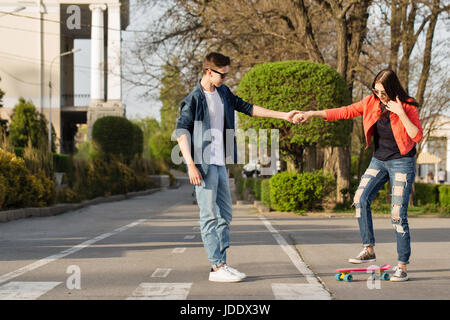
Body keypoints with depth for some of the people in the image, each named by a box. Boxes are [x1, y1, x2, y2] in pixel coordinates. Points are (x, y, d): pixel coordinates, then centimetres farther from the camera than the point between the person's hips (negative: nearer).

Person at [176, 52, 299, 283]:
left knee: (225, 215, 11)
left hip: (219, 163, 9)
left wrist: (282, 116, 19)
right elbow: (181, 132, -16)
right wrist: (191, 165, -24)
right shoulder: (194, 99, -11)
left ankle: (222, 263, 17)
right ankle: (217, 268, -6)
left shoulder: (223, 92, 13)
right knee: (210, 216, -8)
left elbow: (247, 108, 21)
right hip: (203, 164, -9)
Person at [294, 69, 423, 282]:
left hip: (402, 162, -5)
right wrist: (312, 114, -1)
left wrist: (400, 113, -29)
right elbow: (345, 112, 3)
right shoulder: (371, 102, -1)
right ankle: (369, 250, -3)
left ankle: (402, 266, -4)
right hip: (378, 160, 5)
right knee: (360, 198, -14)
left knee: (398, 213, -10)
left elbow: (417, 136, -20)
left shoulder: (407, 107, -13)